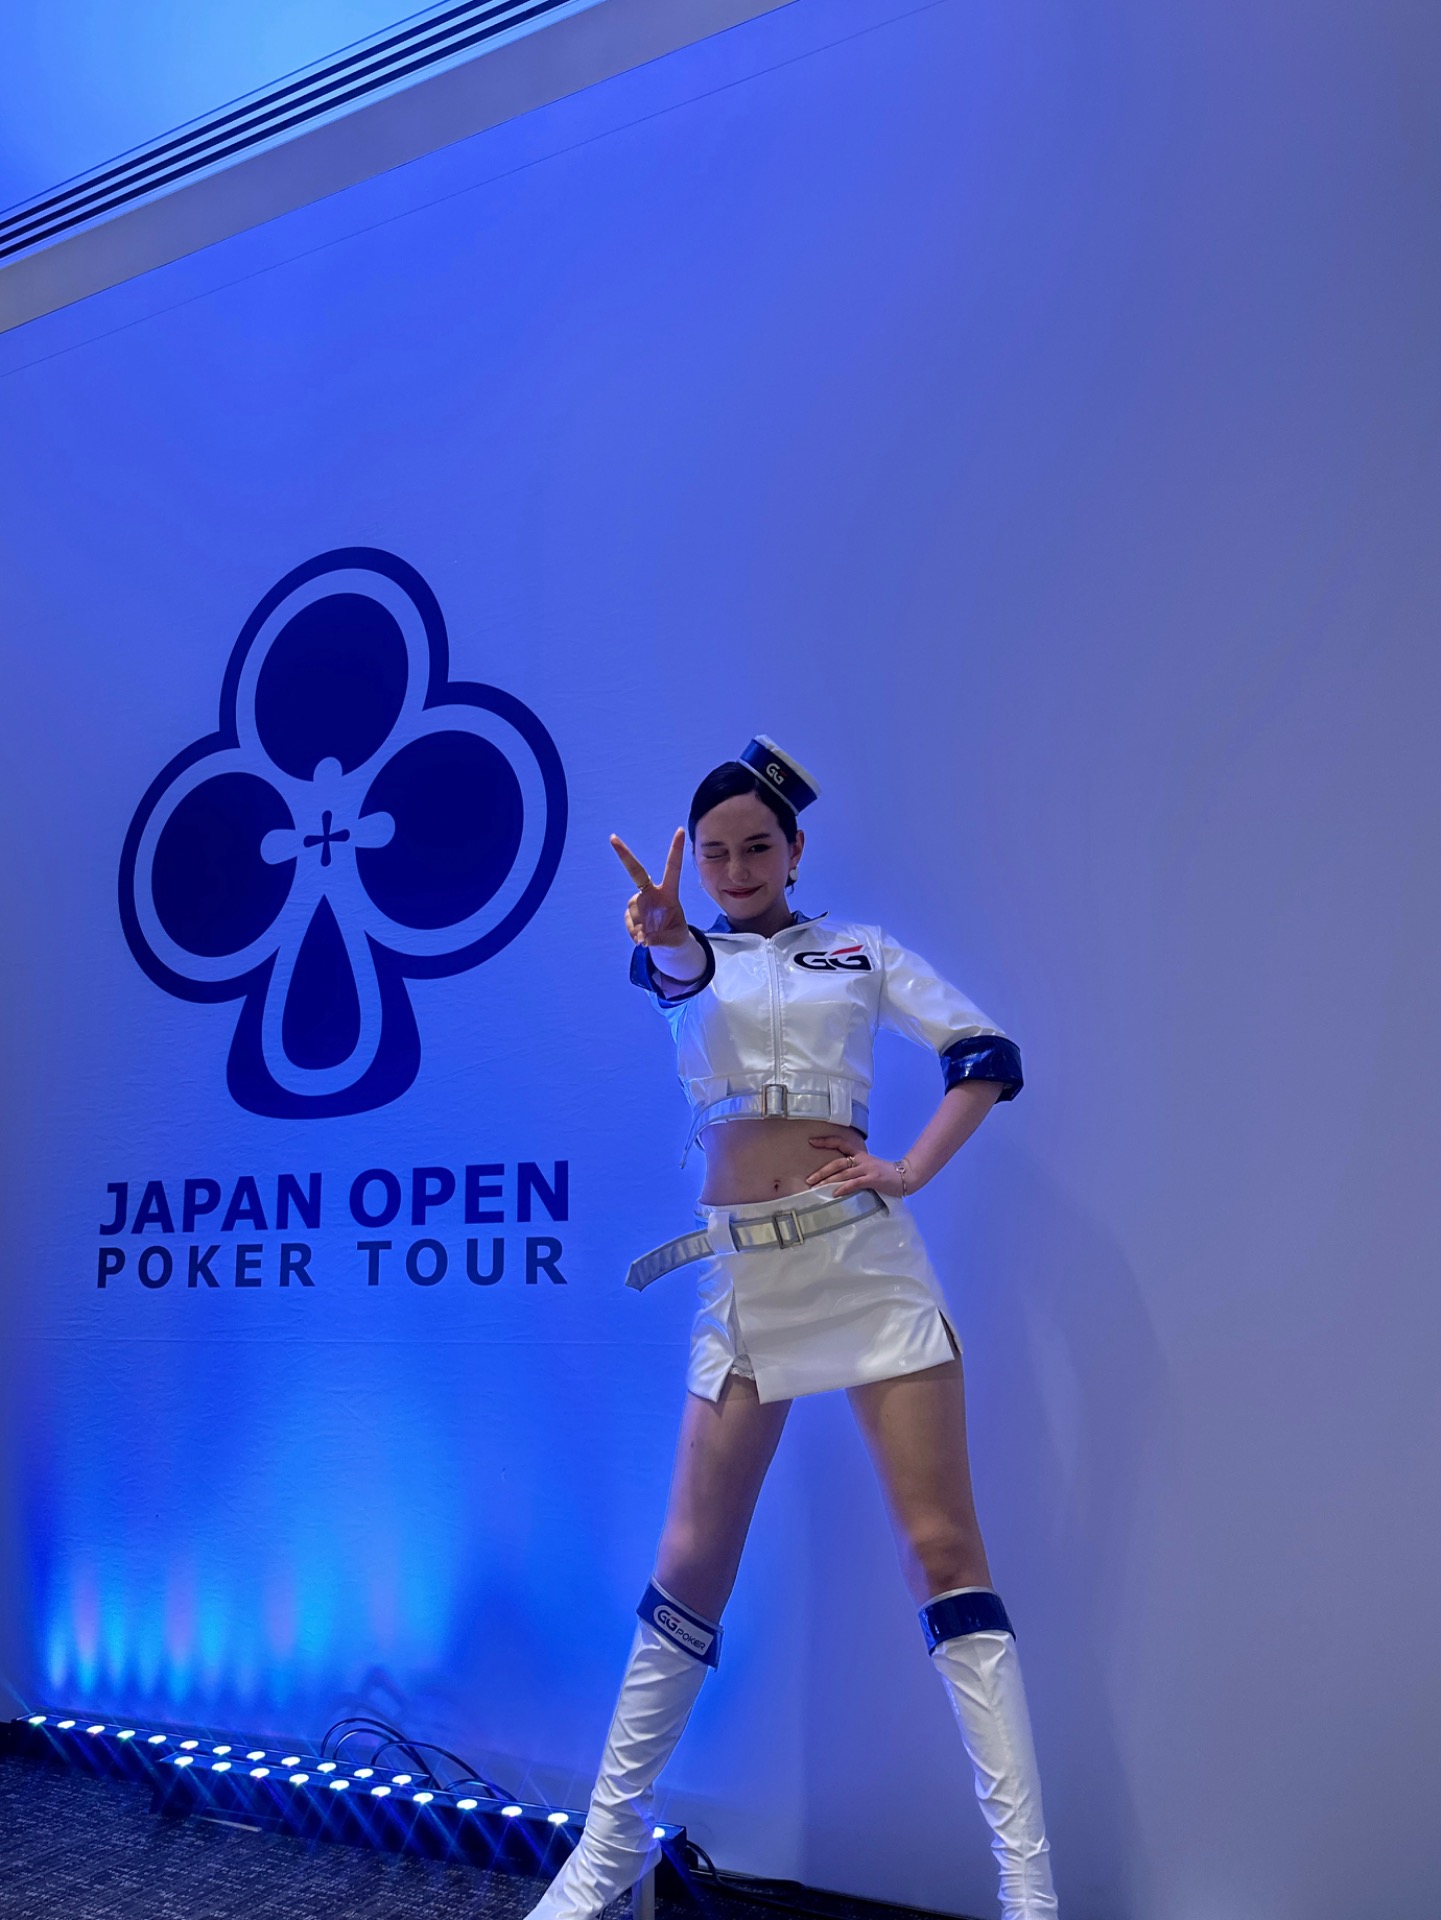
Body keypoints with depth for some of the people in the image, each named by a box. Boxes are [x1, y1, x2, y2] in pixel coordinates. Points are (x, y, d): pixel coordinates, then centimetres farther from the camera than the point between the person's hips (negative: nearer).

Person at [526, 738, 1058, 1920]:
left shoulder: (862, 952, 9)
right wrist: (663, 934, -40)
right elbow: (679, 969, -16)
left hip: (867, 1257, -1)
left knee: (942, 1544, -6)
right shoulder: (690, 960, 10)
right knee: (692, 1561, 4)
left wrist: (913, 1173, -7)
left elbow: (990, 1055, 6)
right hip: (743, 1276, 2)